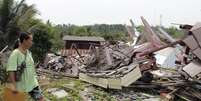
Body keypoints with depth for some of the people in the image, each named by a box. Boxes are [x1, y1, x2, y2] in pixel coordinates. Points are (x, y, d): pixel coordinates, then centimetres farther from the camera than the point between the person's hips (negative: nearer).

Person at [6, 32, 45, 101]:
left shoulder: (28, 52, 4)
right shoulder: (15, 54, -19)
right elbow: (11, 71, -22)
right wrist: (14, 86, -24)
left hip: (32, 83, 7)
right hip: (20, 85, -6)